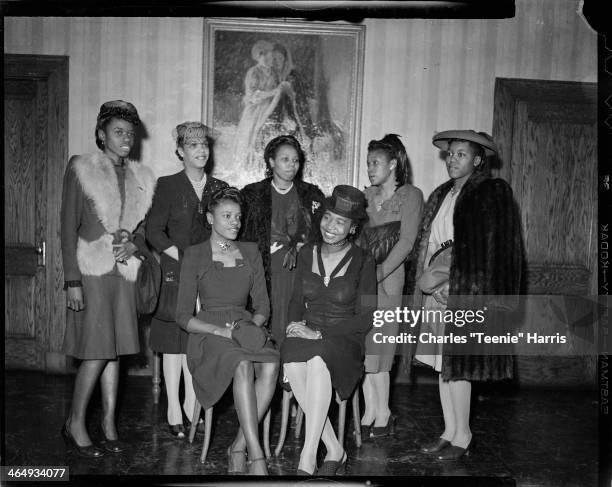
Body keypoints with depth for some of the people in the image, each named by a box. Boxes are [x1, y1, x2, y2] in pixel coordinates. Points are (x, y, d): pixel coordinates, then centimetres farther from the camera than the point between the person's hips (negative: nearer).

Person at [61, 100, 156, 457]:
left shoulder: (142, 177, 11)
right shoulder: (81, 169, -2)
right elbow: (69, 229, -6)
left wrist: (134, 244, -7)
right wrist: (72, 281, -12)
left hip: (125, 271, 4)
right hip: (92, 270, -4)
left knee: (116, 349, 7)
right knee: (98, 351, -6)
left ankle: (109, 425, 17)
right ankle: (75, 424, 12)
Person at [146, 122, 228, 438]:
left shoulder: (220, 188, 12)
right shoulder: (168, 186, 1)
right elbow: (154, 231, -4)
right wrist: (183, 258, -13)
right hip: (175, 273, -3)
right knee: (174, 341, 1)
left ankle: (192, 405, 16)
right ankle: (174, 411, 9)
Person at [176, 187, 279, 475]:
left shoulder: (250, 252, 16)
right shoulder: (194, 255, 5)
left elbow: (262, 305, 15)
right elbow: (183, 316, 0)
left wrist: (252, 326, -7)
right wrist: (221, 331, -15)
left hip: (247, 326, 3)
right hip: (208, 331, -3)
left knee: (271, 365, -31)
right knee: (243, 366, -36)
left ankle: (239, 447, -22)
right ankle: (256, 455, -34)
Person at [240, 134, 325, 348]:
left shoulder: (312, 195, 12)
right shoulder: (252, 194, 8)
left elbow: (320, 234, 11)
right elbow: (243, 236, 6)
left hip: (301, 275, 1)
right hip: (266, 273, -1)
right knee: (268, 328, -6)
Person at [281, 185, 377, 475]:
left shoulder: (362, 261, -1)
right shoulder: (307, 254, 12)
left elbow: (366, 318, -4)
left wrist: (321, 333, -14)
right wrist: (295, 324, -5)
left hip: (344, 341, -3)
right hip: (307, 336, 3)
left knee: (318, 360, -37)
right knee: (291, 362, -32)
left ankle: (307, 458, -31)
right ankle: (334, 450, -20)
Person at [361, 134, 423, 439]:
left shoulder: (410, 195, 1)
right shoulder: (367, 195, 16)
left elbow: (406, 242, -9)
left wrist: (378, 273, -17)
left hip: (386, 278, -4)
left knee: (375, 349, -3)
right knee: (361, 348, 1)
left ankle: (379, 416, 12)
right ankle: (376, 413, 14)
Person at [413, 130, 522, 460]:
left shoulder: (492, 194, -5)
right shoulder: (442, 194, 17)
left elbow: (487, 251, -12)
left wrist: (439, 274, -14)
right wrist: (425, 274, 4)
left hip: (464, 293, -7)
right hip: (436, 291, 7)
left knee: (456, 365, -3)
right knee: (442, 364, 11)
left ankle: (462, 437, 12)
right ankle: (449, 432, 23)